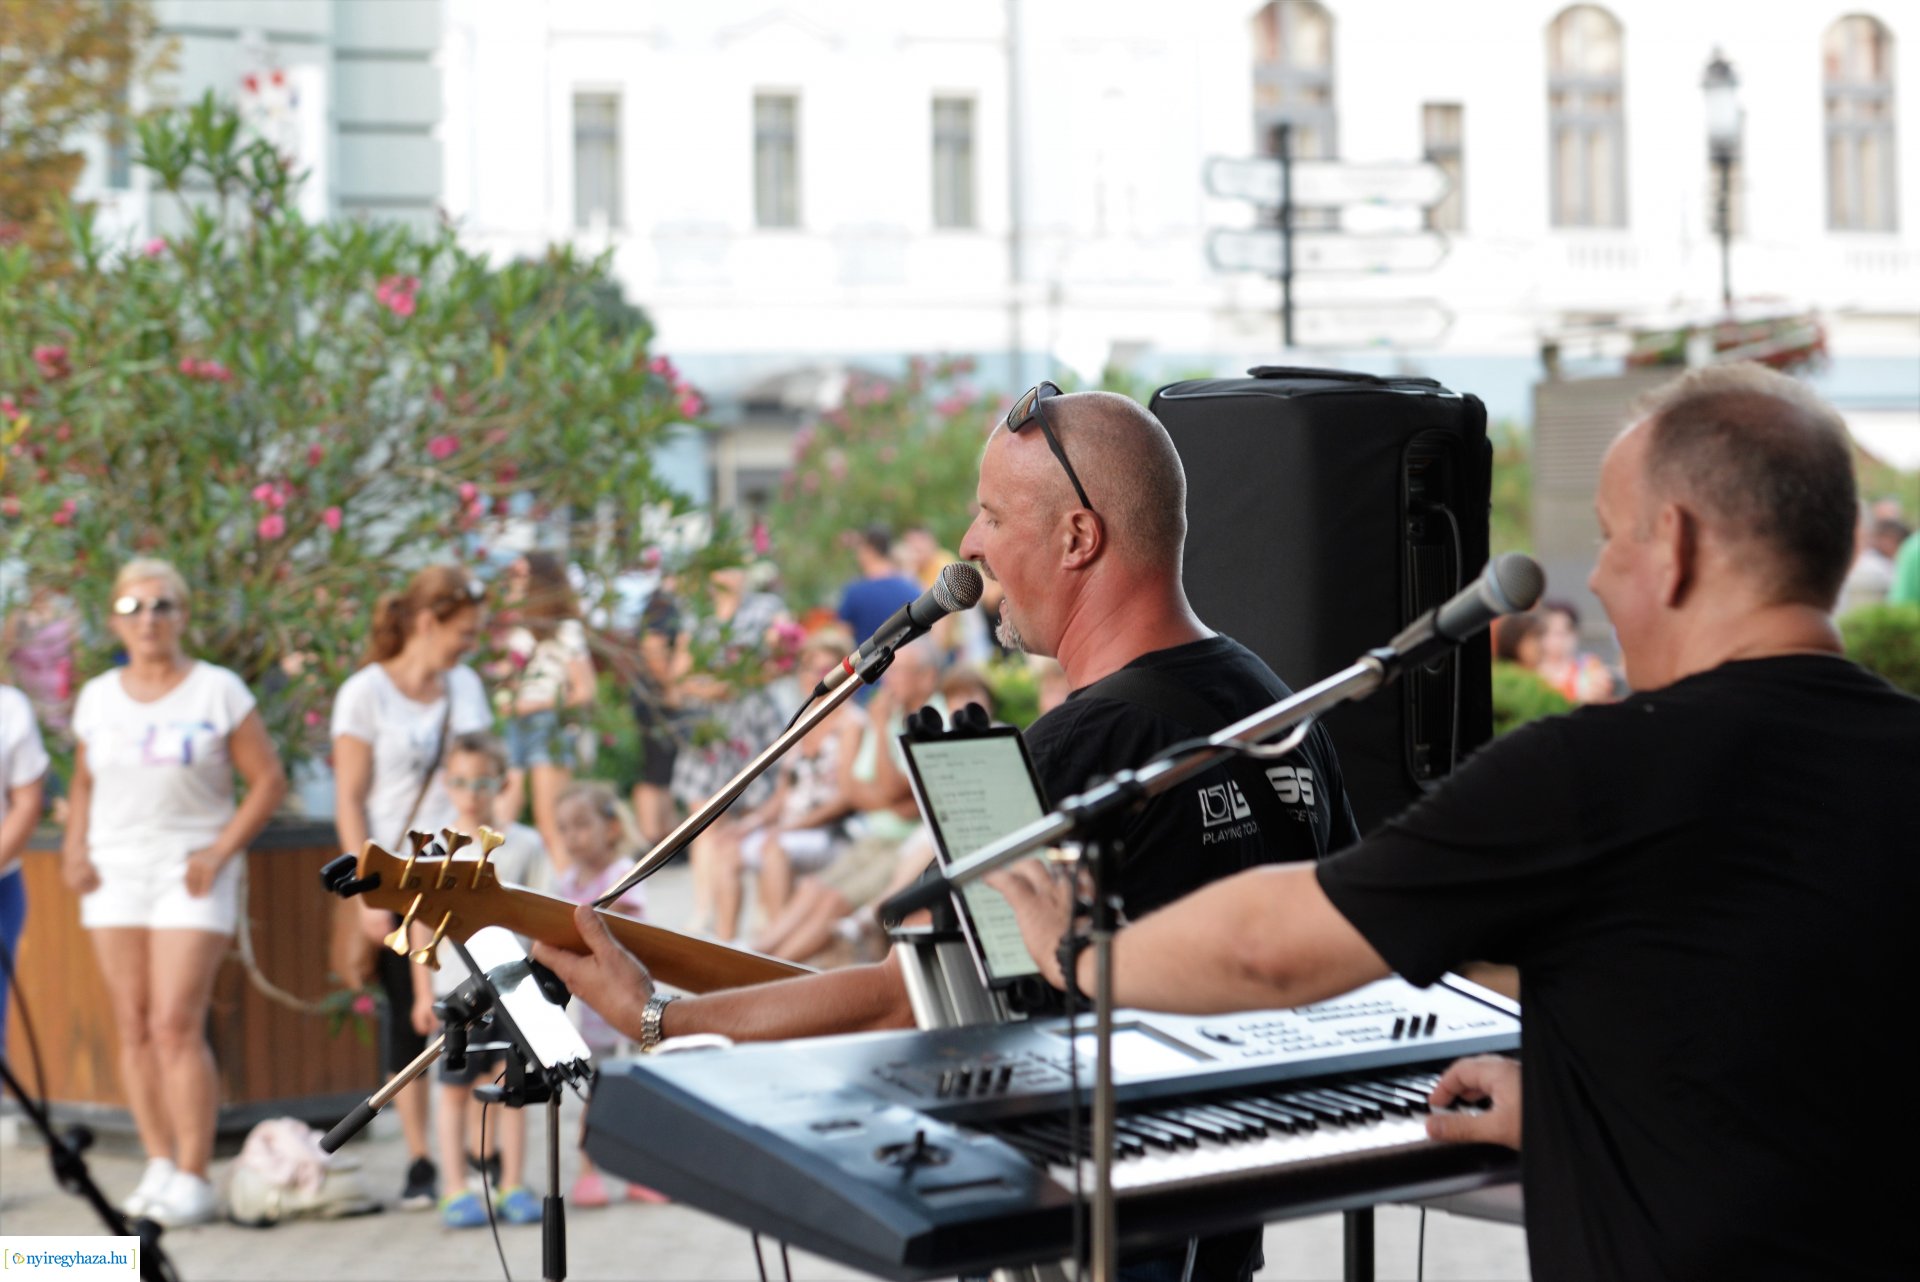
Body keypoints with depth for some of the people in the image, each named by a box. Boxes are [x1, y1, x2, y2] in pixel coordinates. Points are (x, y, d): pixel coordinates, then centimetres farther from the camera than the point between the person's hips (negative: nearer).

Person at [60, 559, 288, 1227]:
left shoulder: (219, 692, -3)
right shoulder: (97, 698, 9)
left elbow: (268, 781, -1)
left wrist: (219, 852, -11)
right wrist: (75, 847, 5)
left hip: (190, 876, -4)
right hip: (114, 871, 4)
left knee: (176, 1026, -12)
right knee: (133, 1026, 3)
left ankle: (193, 1178, -7)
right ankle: (158, 1165, 12)